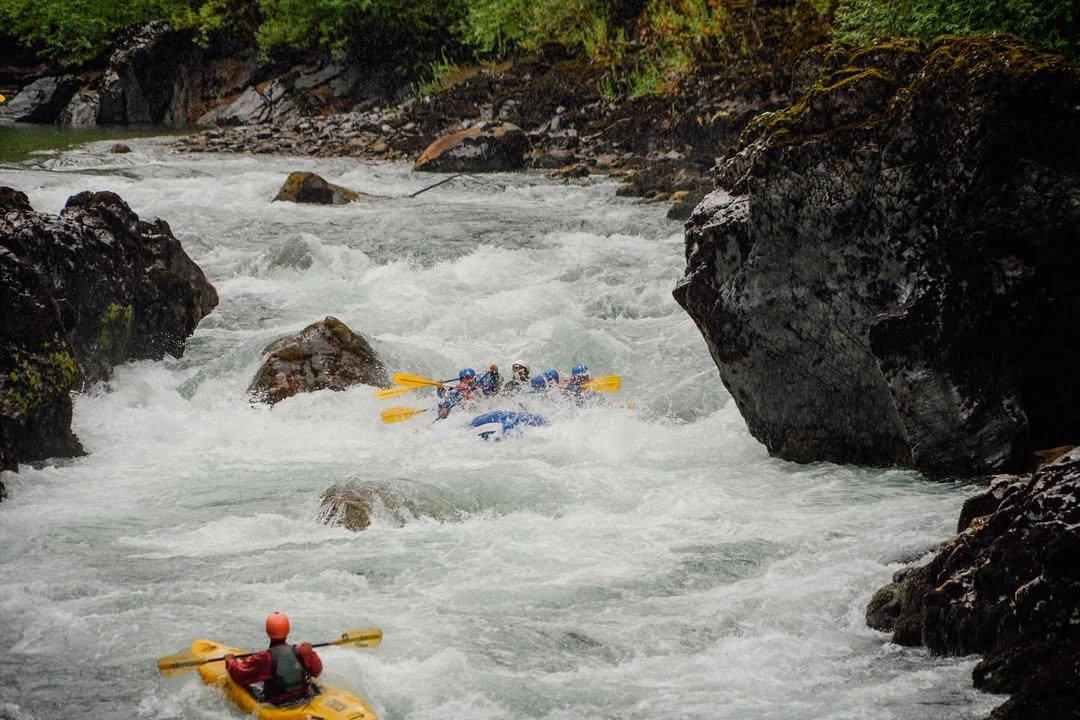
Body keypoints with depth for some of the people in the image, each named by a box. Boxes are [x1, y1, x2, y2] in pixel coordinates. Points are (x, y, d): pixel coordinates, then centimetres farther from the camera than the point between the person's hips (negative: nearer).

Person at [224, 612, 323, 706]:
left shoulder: (264, 659, -20)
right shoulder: (301, 652, -10)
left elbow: (239, 675, -14)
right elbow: (317, 671, 5)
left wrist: (230, 661, 8)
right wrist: (310, 652, 23)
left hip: (276, 705, -3)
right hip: (304, 699, 3)